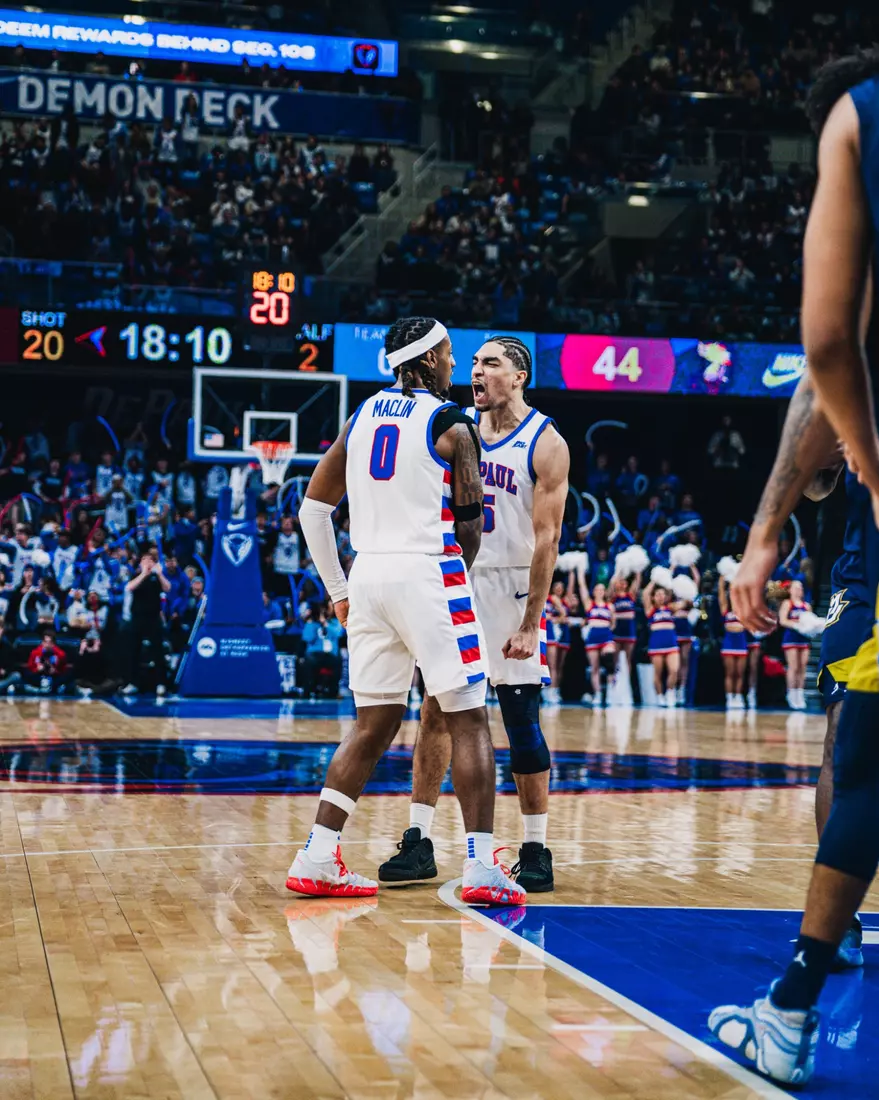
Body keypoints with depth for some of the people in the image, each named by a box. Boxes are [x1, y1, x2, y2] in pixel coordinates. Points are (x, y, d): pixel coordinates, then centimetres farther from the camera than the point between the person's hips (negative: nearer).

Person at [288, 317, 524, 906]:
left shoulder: (362, 417, 14)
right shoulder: (452, 426, -4)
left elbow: (313, 509, 15)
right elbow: (469, 527, -2)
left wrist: (338, 591, 19)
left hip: (369, 574, 6)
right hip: (430, 576, -6)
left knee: (374, 725, 13)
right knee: (469, 723, 0)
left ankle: (317, 859, 10)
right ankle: (482, 867, -5)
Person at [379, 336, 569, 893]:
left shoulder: (545, 444, -8)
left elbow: (546, 540, -12)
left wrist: (530, 622, -16)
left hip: (514, 587, -4)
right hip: (459, 581, 5)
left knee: (522, 724, -1)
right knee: (435, 712, 2)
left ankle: (536, 850, 9)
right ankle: (419, 842, 9)